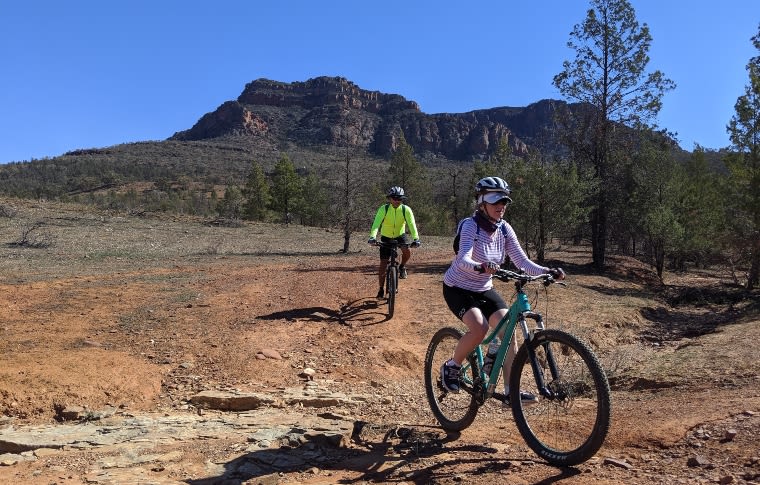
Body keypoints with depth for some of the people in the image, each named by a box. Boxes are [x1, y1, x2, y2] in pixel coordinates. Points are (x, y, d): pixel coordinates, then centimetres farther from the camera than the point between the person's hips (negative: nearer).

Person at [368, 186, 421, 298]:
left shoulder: (406, 209, -20)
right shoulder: (383, 209, -22)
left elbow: (412, 225, -29)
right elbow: (376, 223, -33)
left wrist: (416, 239, -45)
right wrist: (372, 237, -50)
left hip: (400, 235, 0)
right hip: (386, 237, 0)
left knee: (407, 251, -30)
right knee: (383, 264, -2)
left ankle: (402, 267, 3)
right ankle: (381, 289, 15)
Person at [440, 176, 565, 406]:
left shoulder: (504, 228, -6)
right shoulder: (470, 226, -23)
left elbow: (522, 261, -11)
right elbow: (464, 260, -38)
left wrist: (547, 271, -28)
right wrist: (481, 267, -60)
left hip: (484, 290, 6)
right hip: (458, 288, -6)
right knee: (479, 328, -29)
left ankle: (511, 391, -6)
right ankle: (451, 366, -2)